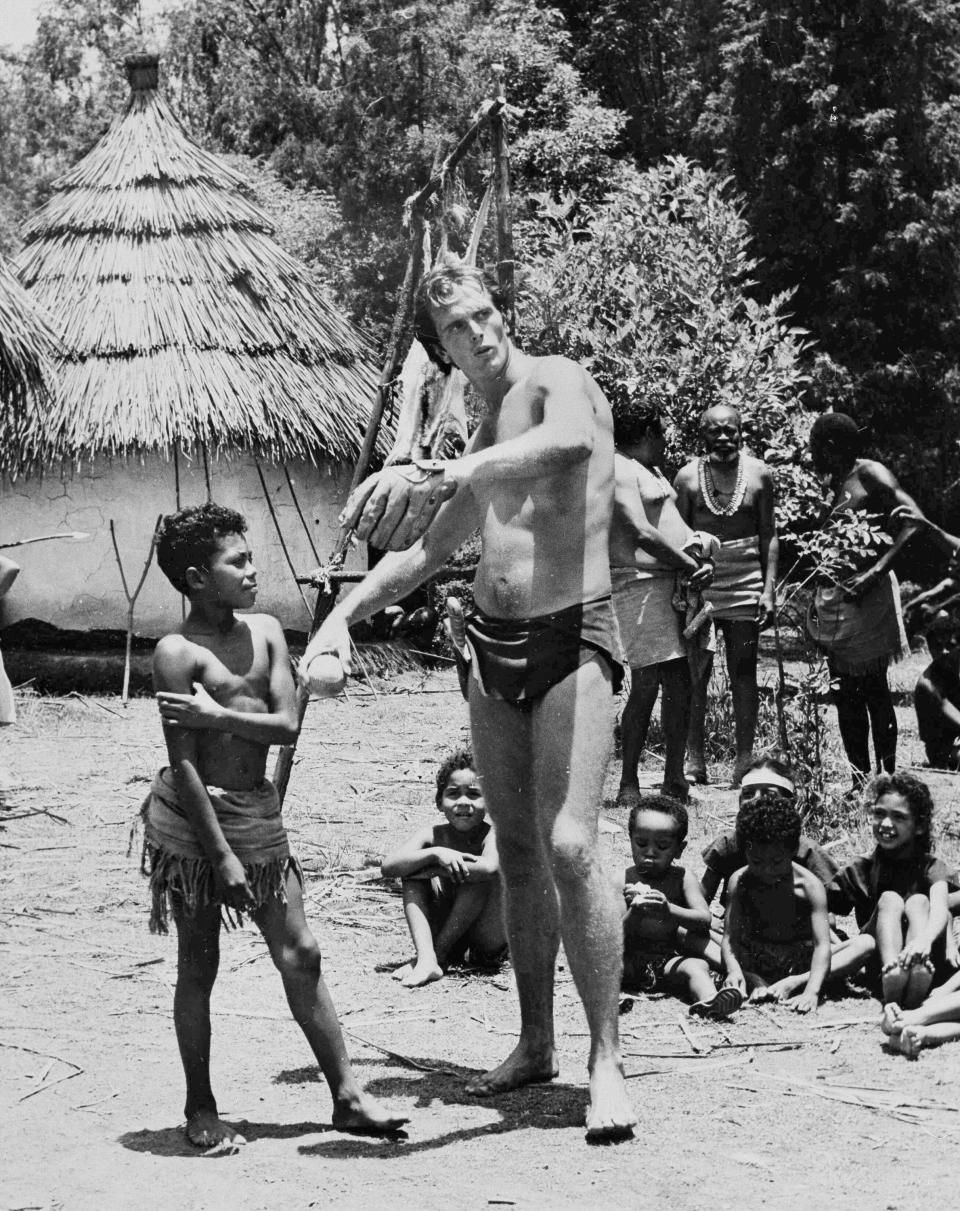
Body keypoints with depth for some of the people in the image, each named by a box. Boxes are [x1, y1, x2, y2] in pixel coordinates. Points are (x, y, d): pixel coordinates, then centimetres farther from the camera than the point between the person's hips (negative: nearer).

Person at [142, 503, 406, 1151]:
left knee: (301, 956, 6)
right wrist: (222, 854, -17)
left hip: (259, 812, 6)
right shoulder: (178, 652, -13)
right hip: (194, 818, -6)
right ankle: (201, 1109, 16)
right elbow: (184, 762, -15)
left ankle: (348, 1095, 11)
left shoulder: (266, 631, 5)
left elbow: (287, 724, -3)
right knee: (199, 965, 4)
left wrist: (214, 715, -16)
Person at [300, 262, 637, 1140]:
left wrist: (443, 473, -48)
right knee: (518, 852, 10)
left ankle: (607, 1059, -11)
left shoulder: (557, 381, -8)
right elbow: (427, 548, 27)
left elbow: (571, 441, -34)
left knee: (570, 847, -17)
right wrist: (346, 614, 13)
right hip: (491, 640, 8)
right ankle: (535, 1044, 20)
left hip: (571, 636, -8)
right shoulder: (482, 436, 17)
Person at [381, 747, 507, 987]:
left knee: (482, 872, -25)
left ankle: (438, 954, -19)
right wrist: (435, 854, -32)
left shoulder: (492, 835, -14)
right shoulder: (432, 836, -4)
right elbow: (387, 867, -19)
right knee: (414, 873, -13)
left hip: (489, 946, -3)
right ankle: (426, 958, -29)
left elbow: (489, 868, -39)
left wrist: (433, 870, -28)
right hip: (447, 938, 3)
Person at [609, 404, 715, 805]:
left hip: (674, 584, 10)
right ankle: (629, 784, -6)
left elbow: (676, 526, 22)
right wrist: (690, 565, -13)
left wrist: (705, 558, 2)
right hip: (639, 583, -10)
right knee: (647, 684, -12)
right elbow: (640, 534, -18)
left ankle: (675, 779, 14)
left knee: (680, 684, 7)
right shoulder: (620, 469, -8)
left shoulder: (652, 472, 24)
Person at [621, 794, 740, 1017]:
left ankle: (708, 1001, -56)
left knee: (697, 966, -30)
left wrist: (669, 910, -29)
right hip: (630, 961, 0)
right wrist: (634, 914, -26)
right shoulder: (624, 880, 1)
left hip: (669, 959, 0)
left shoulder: (682, 879, 3)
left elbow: (704, 920, -11)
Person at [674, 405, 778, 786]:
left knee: (743, 673, 2)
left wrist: (769, 588, -1)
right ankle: (694, 761, 2)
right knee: (695, 673, -2)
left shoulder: (758, 474, 4)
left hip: (745, 586, 0)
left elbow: (768, 536, 7)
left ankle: (744, 760, 5)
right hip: (698, 585, 0)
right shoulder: (689, 476, 3)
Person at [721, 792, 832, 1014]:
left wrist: (812, 991, -41)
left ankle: (792, 984, -26)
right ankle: (753, 981, -27)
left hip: (800, 963, 0)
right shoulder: (740, 882, -10)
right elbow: (730, 937, -15)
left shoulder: (810, 886, -17)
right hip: (752, 961, 1)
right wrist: (734, 970, -38)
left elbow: (822, 944, -25)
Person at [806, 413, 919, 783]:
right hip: (832, 598, 8)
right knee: (845, 694, 7)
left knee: (873, 689, -6)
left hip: (864, 596, -8)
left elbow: (913, 521, -16)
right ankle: (860, 779, 12)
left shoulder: (869, 474, -8)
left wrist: (878, 570, -23)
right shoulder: (831, 483, 16)